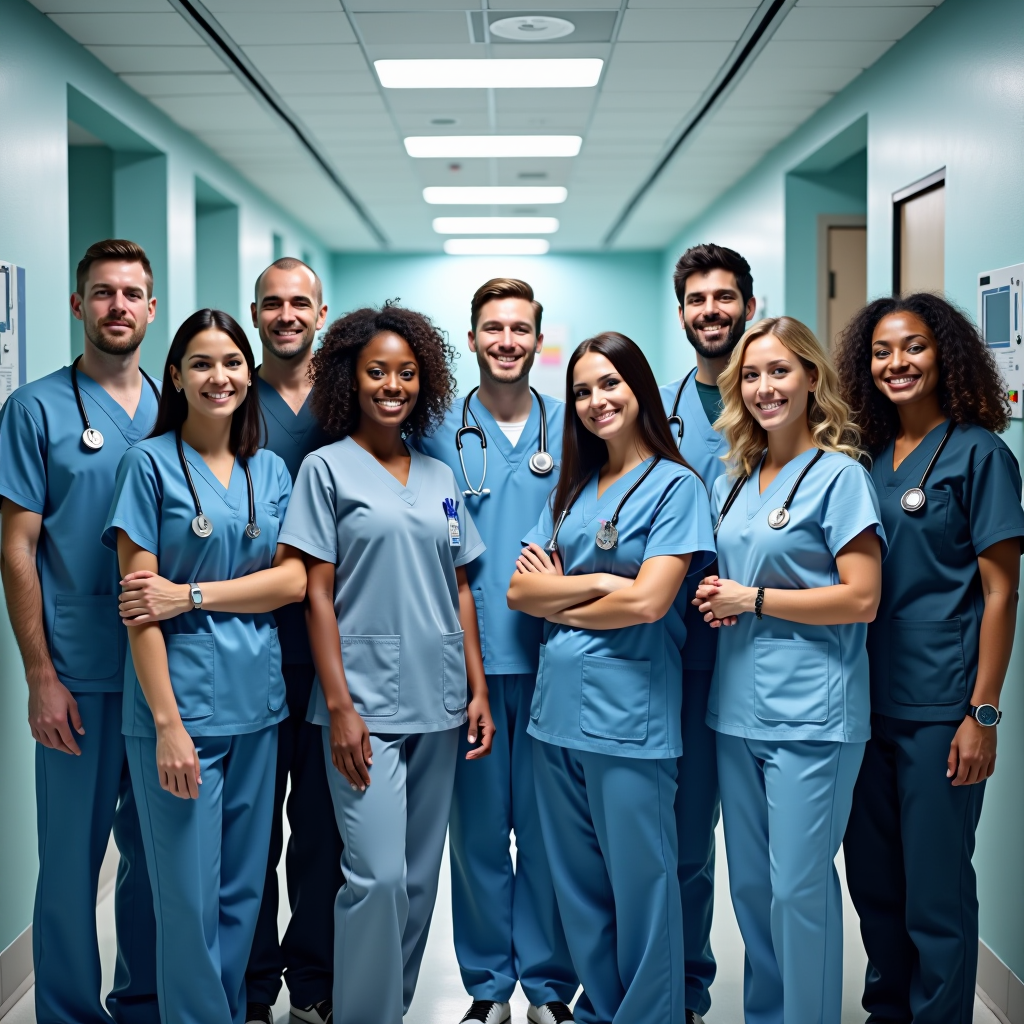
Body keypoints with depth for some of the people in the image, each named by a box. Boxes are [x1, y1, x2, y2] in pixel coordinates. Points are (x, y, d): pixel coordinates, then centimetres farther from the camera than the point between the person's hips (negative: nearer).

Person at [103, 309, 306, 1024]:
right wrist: (168, 722, -15)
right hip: (181, 703, -4)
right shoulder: (151, 464, -3)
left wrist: (191, 595, -12)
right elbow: (140, 601, -9)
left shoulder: (270, 469, 11)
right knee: (190, 897, 0)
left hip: (257, 702, 5)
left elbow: (293, 580, 2)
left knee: (243, 890, 13)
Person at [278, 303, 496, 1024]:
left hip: (437, 701, 5)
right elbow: (318, 592, -5)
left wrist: (478, 687, 8)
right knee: (378, 875, -10)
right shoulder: (327, 468, -2)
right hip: (367, 704, -5)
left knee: (422, 872, 11)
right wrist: (338, 705, -12)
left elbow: (459, 588, 14)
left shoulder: (440, 477, 12)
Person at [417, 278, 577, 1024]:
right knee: (478, 822, 5)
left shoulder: (571, 429, 7)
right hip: (468, 655, 0)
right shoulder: (439, 432, 5)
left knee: (548, 822, 5)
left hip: (553, 653, 0)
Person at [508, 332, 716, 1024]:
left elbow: (648, 602, -15)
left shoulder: (675, 486, -4)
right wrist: (601, 582, -10)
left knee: (639, 884, 4)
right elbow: (520, 589, 5)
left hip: (629, 715, -6)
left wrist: (558, 599, -2)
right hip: (557, 707, 6)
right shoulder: (572, 491, 14)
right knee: (578, 884, 16)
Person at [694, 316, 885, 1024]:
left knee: (799, 886, -2)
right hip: (738, 707, 7)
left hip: (810, 713, -7)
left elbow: (861, 598, -13)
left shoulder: (840, 475, -7)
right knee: (749, 882, 14)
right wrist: (714, 599, 2)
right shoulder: (734, 482, 13)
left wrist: (752, 599, -12)